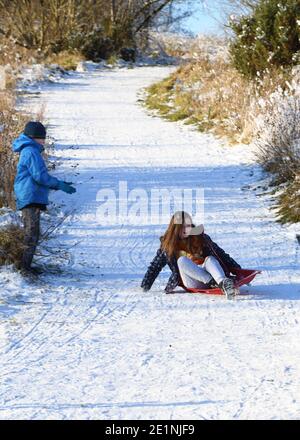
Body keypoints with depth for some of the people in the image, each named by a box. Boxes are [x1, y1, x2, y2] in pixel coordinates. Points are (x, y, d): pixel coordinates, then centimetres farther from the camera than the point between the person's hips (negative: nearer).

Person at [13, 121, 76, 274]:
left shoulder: (28, 151, 22)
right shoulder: (31, 152, -11)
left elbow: (39, 177, 26)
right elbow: (40, 176, -18)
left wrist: (59, 184, 19)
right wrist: (60, 185, -10)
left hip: (30, 199, 10)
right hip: (31, 197, -10)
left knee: (31, 234, 14)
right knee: (32, 234, -10)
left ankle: (25, 265, 16)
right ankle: (25, 265, -10)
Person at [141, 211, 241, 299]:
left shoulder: (200, 238, 9)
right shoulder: (167, 244, 7)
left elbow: (219, 253, 11)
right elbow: (155, 266, 12)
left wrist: (236, 268, 5)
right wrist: (145, 285, 6)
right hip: (192, 283, -1)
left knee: (210, 259, -29)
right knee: (182, 260, -28)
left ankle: (223, 283, -59)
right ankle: (213, 282, -39)